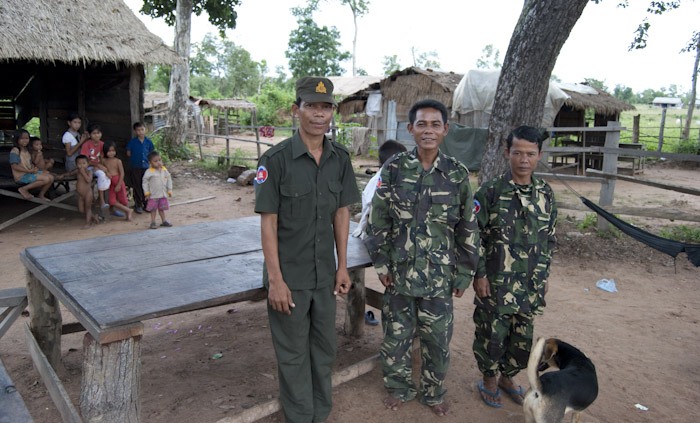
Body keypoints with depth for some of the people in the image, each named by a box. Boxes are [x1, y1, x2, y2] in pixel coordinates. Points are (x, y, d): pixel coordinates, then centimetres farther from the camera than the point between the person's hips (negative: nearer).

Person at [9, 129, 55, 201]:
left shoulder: (27, 150, 16)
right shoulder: (15, 151, -11)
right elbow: (14, 166, -19)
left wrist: (33, 168, -4)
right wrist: (28, 171, -23)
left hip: (30, 173, 8)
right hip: (21, 176, -8)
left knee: (51, 177, -5)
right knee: (46, 179, -24)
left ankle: (41, 195, 9)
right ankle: (24, 189, -11)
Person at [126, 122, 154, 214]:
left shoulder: (148, 142, 2)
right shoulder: (132, 141, -5)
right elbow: (128, 153, 2)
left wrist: (147, 159, 1)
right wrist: (136, 158, -1)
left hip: (146, 166, 2)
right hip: (135, 167, -2)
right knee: (137, 187, 4)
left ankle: (146, 204, 20)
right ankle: (138, 205, 13)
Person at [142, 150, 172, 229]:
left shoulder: (164, 170, 3)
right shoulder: (149, 172, -10)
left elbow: (169, 180, 10)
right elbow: (145, 182, -5)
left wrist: (169, 190, 8)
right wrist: (147, 193, -7)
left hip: (163, 194, 4)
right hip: (153, 195, -4)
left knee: (162, 208, 14)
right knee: (153, 209, 4)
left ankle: (164, 221, 24)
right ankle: (153, 222, 12)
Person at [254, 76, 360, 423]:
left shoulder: (340, 158, 0)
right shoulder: (276, 160, -15)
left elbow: (341, 213, 5)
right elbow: (268, 222, -13)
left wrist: (342, 266, 5)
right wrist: (275, 279, -14)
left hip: (325, 275, 5)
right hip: (289, 277, -4)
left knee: (324, 349, 19)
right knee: (293, 354, 12)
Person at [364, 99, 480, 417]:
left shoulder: (457, 174, -3)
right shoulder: (394, 169, -4)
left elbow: (468, 229, 2)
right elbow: (378, 220, 0)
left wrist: (463, 274, 2)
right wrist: (381, 263, -2)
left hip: (439, 274, 0)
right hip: (400, 271, 0)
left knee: (438, 338, 12)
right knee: (396, 334, 13)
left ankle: (434, 393, 36)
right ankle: (399, 388, 38)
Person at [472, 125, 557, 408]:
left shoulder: (546, 194, 4)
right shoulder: (491, 191, -9)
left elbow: (548, 239, 13)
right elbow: (475, 236, -7)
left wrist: (544, 276, 13)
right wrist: (480, 274, -9)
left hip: (530, 285, 4)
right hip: (495, 284, -4)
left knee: (523, 338, 14)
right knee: (491, 334, 8)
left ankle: (506, 376, 39)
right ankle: (489, 378, 33)